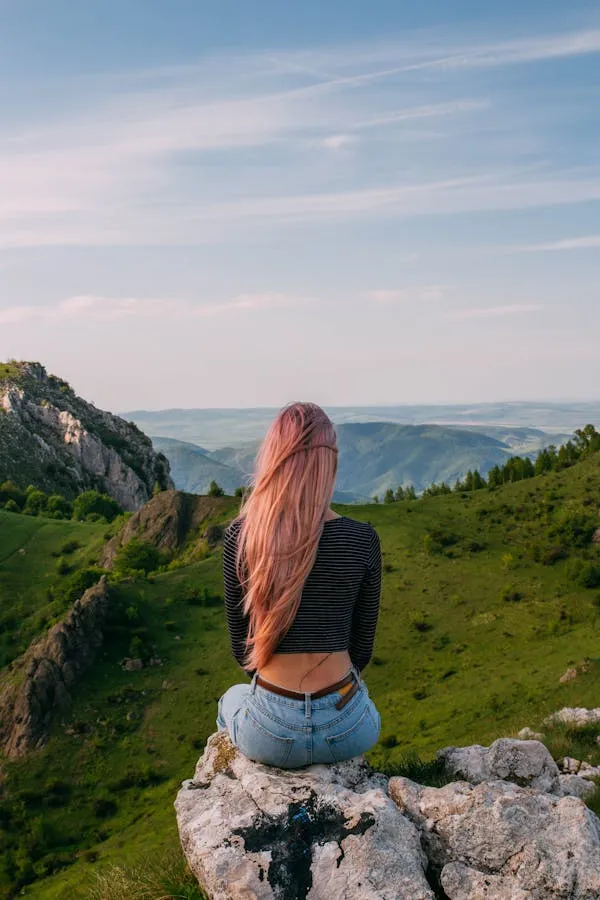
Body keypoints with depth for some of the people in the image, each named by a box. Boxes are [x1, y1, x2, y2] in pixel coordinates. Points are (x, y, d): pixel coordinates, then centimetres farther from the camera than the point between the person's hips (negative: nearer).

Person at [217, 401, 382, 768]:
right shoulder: (363, 539, -11)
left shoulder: (240, 536, -11)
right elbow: (362, 647, 1)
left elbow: (241, 645, 1)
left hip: (270, 736, 0)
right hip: (347, 733, 1)